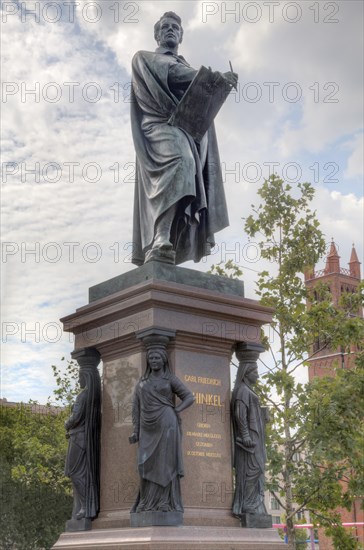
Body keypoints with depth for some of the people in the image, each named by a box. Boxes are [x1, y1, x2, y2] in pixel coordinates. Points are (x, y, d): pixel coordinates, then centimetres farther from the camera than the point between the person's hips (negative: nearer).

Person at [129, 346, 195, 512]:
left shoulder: (171, 379, 6)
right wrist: (136, 431, 4)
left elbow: (189, 397, 4)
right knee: (147, 464, 0)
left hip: (166, 426, -3)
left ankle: (166, 503, -3)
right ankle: (147, 503, 4)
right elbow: (137, 407, 12)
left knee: (165, 462, -5)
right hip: (148, 429, 3)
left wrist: (174, 411, -7)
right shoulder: (142, 382, 15)